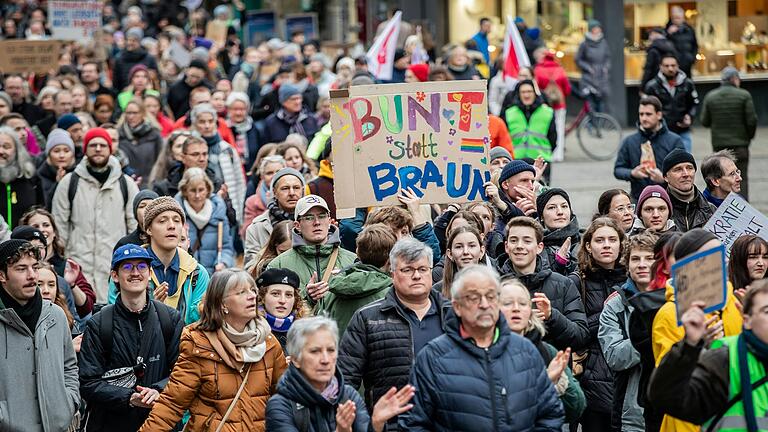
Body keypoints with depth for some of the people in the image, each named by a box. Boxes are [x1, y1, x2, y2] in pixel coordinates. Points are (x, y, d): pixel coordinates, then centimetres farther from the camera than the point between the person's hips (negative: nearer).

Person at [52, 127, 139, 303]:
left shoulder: (126, 184, 8)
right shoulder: (69, 182, 6)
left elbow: (135, 224, 9)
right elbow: (59, 224, 8)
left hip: (116, 267, 1)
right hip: (79, 266, -1)